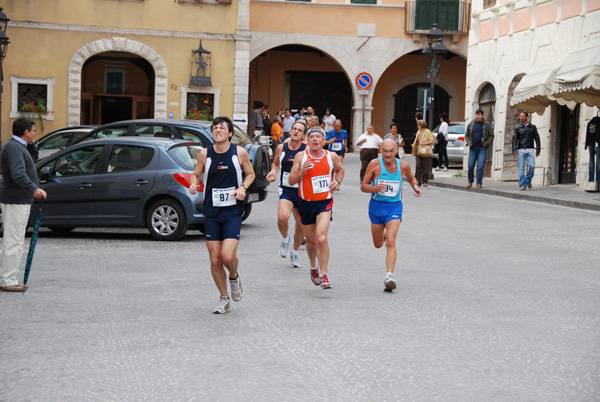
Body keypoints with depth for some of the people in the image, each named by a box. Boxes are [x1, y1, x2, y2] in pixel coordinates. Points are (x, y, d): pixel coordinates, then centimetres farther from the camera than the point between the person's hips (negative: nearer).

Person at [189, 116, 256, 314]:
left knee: (228, 255, -16)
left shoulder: (239, 153, -3)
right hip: (211, 212, 2)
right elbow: (196, 174, 12)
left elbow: (250, 173, 9)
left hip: (233, 211, -2)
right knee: (215, 259, 3)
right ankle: (224, 298, 21)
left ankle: (234, 277, 19)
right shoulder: (205, 154, 0)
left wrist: (243, 187, -10)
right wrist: (193, 184, -10)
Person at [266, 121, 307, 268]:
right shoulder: (281, 147, 3)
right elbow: (275, 162, 21)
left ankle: (294, 253, 34)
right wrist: (273, 171, 1)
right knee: (282, 217, -27)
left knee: (301, 226, 9)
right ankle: (285, 239, 5)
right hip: (286, 190, 0)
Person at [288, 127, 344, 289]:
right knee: (311, 242, 12)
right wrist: (302, 172, -22)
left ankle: (324, 275, -13)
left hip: (324, 203, -1)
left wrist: (338, 181, 4)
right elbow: (291, 180, -4)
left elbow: (340, 169, 24)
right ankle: (313, 267, 43)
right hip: (306, 203, 1)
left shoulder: (332, 156, 2)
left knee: (321, 238, -21)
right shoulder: (301, 156, -3)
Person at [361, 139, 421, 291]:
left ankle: (389, 276, -22)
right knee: (378, 244, 17)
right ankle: (383, 233, 54)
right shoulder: (375, 164, -12)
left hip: (394, 206, -1)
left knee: (390, 242, -20)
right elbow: (363, 186, -8)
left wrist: (415, 186, -4)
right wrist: (375, 188, -29)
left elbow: (411, 178, 18)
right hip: (376, 206, 1)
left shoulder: (403, 165, -6)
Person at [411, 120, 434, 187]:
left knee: (425, 168, -1)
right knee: (418, 166, -5)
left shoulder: (427, 132, -6)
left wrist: (424, 143, -19)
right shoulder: (418, 132, 16)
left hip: (425, 153, -6)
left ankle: (425, 182, 5)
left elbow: (432, 140, -13)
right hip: (418, 152, 6)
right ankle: (418, 181, -2)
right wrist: (414, 144, 11)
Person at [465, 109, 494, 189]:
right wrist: (468, 142, 0)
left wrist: (487, 143, -8)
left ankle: (479, 183, -3)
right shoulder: (471, 124, 8)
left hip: (482, 148, -2)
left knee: (480, 166, -8)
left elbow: (491, 136, 7)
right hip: (473, 148, 2)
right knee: (470, 165, -1)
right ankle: (470, 181, 17)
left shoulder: (487, 125, 3)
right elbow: (466, 135, 17)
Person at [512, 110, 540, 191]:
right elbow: (514, 140, 2)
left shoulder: (532, 127, 10)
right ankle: (522, 185, -2)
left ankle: (528, 180, 10)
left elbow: (537, 139, 12)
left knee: (532, 166, -13)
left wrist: (538, 150, 4)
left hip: (530, 150, 0)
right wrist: (514, 151, -7)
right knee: (521, 168, -6)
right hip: (521, 150, 0)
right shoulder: (518, 127, 7)